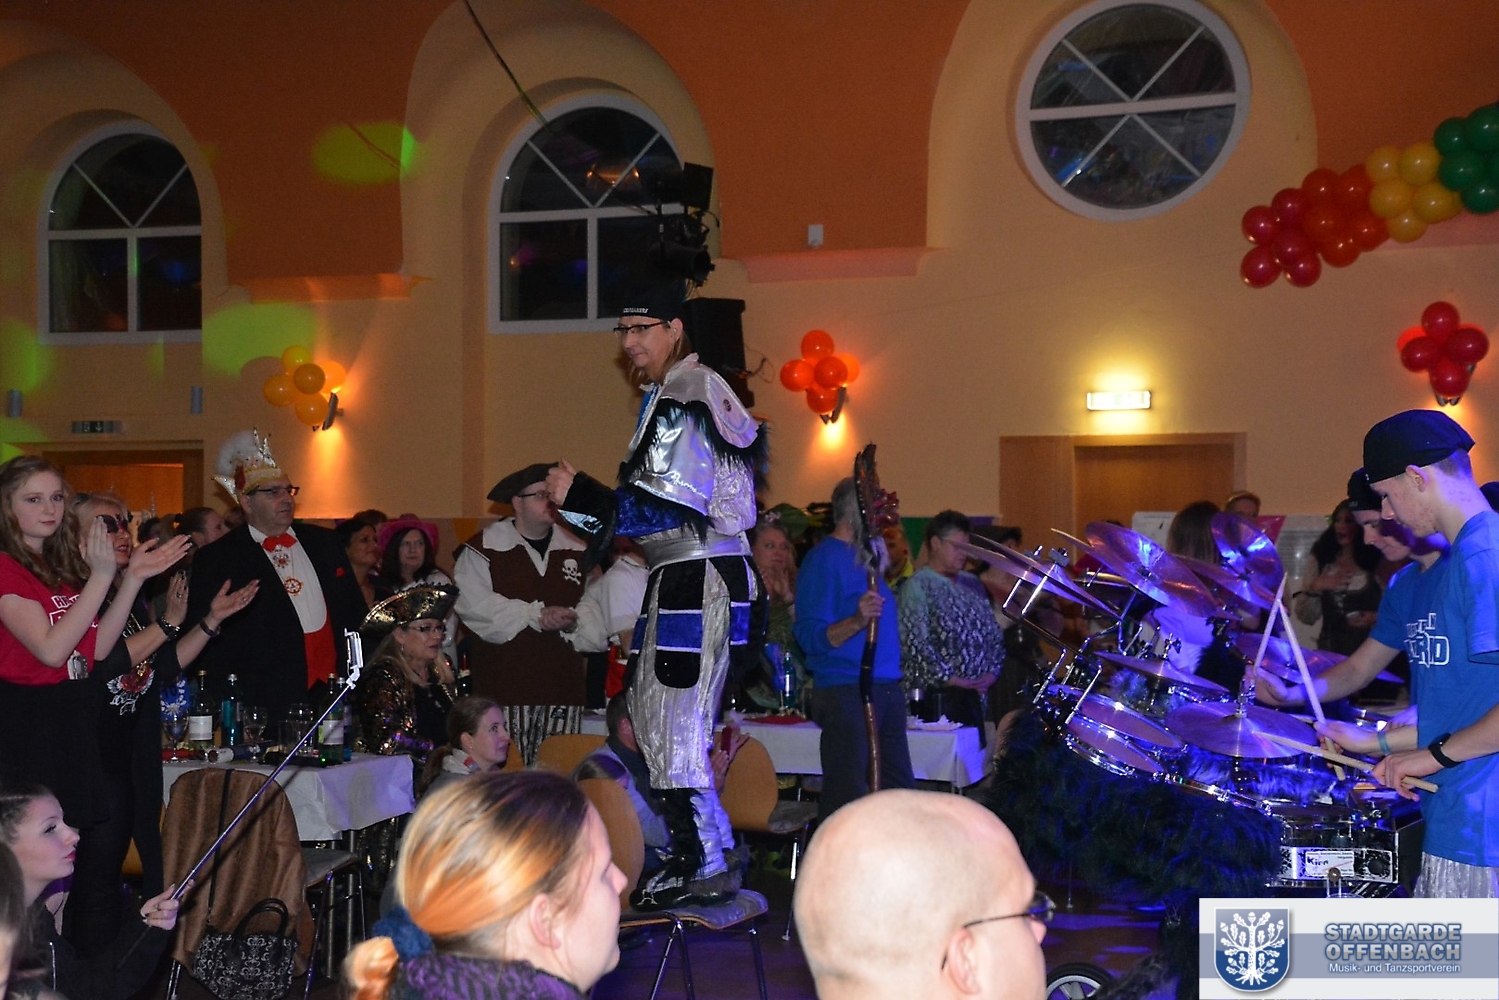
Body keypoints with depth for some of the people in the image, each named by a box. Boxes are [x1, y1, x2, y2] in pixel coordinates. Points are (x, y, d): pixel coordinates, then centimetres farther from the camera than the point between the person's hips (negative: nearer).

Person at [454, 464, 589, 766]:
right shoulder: (484, 548, 0)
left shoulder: (575, 550, 15)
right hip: (503, 682, -4)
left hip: (562, 684, 4)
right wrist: (536, 615, -11)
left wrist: (571, 620, -11)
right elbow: (472, 605, -11)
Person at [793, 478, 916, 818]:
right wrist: (857, 621, -30)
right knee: (847, 799, -9)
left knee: (900, 789, 10)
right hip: (846, 690, -9)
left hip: (886, 690, 9)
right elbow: (811, 637, -19)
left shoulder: (866, 556, 18)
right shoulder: (824, 558, -9)